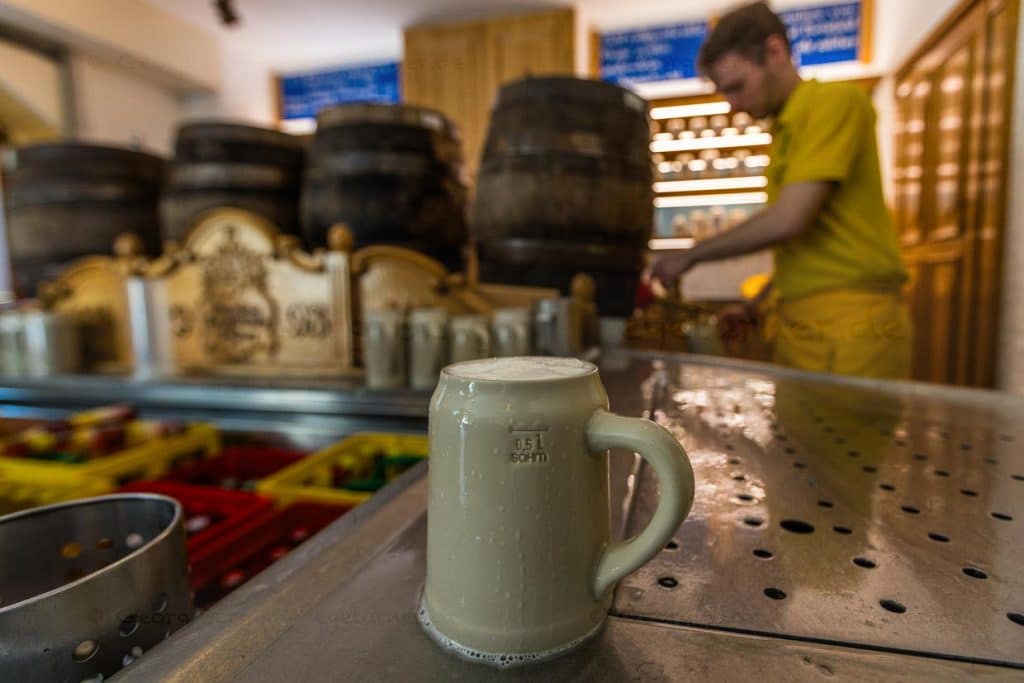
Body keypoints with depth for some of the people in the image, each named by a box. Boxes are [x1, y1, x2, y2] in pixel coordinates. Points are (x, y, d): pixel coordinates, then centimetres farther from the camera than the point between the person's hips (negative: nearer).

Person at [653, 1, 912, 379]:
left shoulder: (835, 101, -7)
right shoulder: (784, 129, 16)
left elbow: (787, 221, -18)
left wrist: (690, 255, -7)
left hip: (849, 324, -7)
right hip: (799, 324, 7)